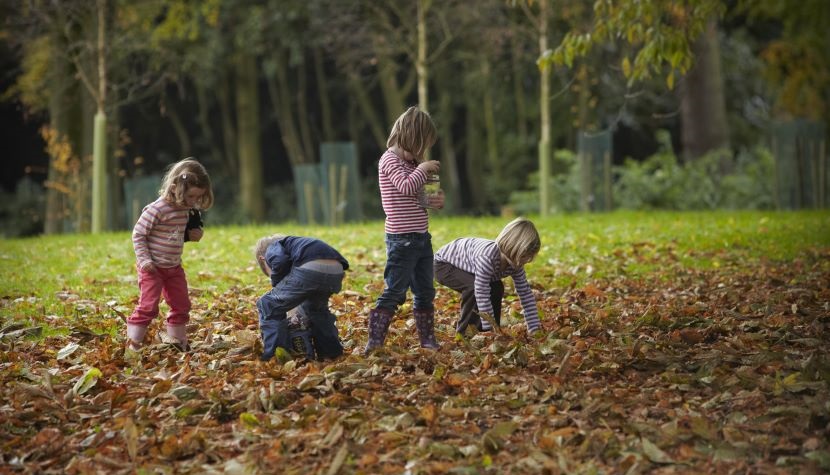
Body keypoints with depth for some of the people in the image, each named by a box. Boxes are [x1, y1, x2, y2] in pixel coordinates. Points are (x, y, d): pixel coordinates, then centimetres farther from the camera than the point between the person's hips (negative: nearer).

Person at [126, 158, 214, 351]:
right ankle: (133, 342, -2)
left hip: (174, 267, 8)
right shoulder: (156, 209, -22)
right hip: (153, 268, -8)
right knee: (148, 306, -10)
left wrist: (193, 234, -1)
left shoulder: (186, 210, 2)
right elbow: (138, 234, -16)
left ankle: (178, 342, 24)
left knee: (181, 305, 12)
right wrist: (144, 260, -20)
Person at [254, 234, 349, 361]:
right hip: (335, 271, 7)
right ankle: (332, 354, 41)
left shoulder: (271, 250, 22)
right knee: (316, 308, 38)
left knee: (268, 306, 13)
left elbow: (280, 261, -5)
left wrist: (276, 284, 13)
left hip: (310, 269, -7)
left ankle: (273, 358, 8)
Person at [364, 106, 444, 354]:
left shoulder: (411, 162, 15)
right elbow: (407, 186, -27)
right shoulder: (390, 160, -10)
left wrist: (437, 201, 4)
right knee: (394, 292, -10)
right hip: (402, 239, -9)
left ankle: (428, 340, 20)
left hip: (421, 238, 9)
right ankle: (374, 341, -9)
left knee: (425, 292, 13)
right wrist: (423, 168, -11)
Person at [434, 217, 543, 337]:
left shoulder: (516, 263, -17)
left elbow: (526, 293, -10)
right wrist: (489, 328, -36)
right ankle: (464, 331, -14)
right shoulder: (488, 257, -42)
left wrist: (534, 328, -13)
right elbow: (482, 295, -39)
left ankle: (478, 328, 9)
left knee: (496, 289, -3)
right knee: (475, 287, -30)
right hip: (443, 264, -8)